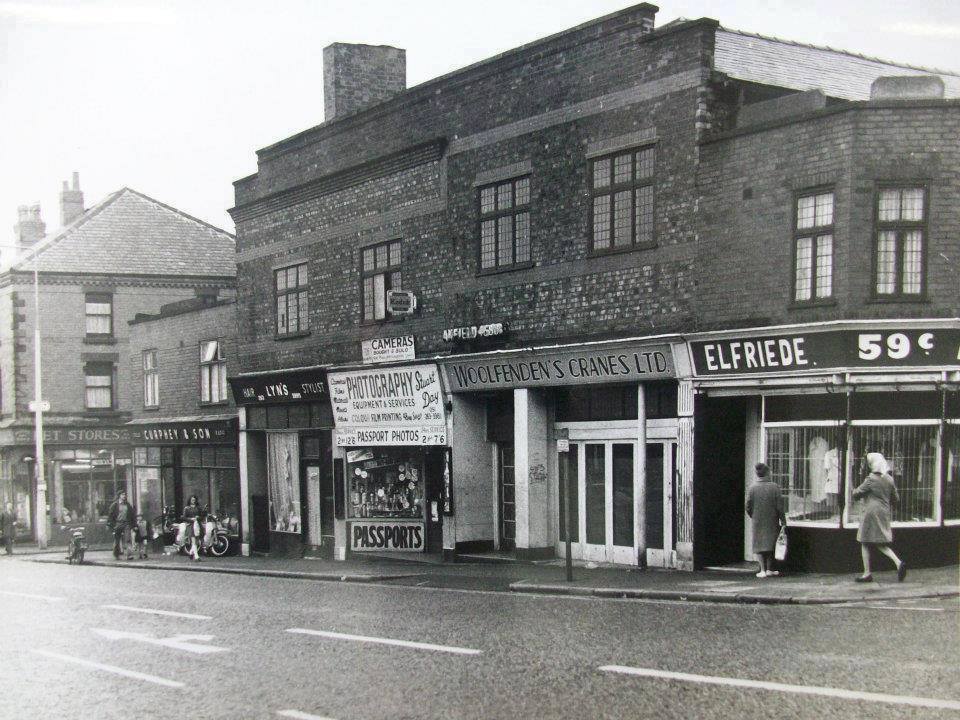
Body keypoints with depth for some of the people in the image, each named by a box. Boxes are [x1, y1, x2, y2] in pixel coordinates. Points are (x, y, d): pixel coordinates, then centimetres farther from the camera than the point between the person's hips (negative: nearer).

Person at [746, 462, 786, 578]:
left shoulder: (752, 488, -7)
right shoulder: (774, 487, -10)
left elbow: (748, 507, -4)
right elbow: (779, 506, -9)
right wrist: (783, 521, 1)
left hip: (757, 522, 0)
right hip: (772, 522, 0)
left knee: (759, 546, 7)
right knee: (770, 544, 13)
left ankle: (763, 570, 0)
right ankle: (769, 569, 16)